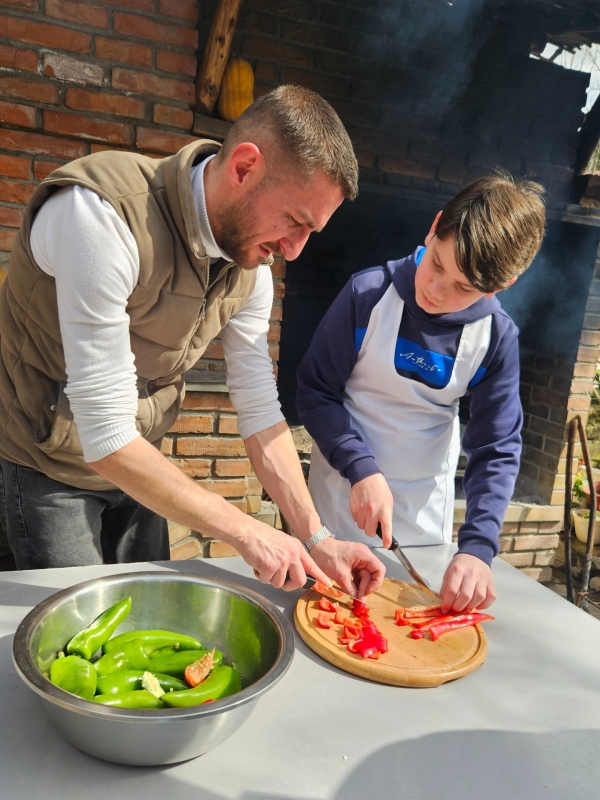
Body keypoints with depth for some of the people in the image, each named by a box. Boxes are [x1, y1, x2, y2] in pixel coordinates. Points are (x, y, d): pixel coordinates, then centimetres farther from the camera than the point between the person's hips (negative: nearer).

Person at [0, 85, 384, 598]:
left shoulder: (252, 266, -9)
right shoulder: (103, 214, -32)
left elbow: (261, 409, -5)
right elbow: (107, 439, -33)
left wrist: (315, 538, -9)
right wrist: (245, 531, -27)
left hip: (136, 463, 6)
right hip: (45, 466, -5)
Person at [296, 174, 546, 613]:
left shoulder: (498, 337, -12)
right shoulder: (369, 293, -18)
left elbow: (497, 448, -8)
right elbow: (316, 392, -12)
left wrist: (478, 547, -20)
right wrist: (361, 470, -24)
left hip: (425, 514, 2)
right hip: (343, 498, -1)